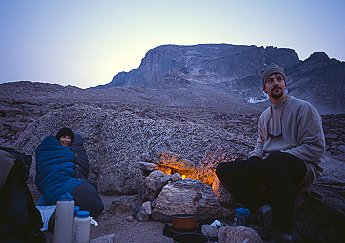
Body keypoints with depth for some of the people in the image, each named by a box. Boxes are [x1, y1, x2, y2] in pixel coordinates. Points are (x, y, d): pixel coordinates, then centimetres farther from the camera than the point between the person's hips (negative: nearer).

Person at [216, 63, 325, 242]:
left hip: (302, 169, -6)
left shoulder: (303, 108, -2)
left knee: (276, 160, -42)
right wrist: (254, 158, 3)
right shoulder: (264, 116, 18)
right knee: (223, 169, -6)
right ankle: (261, 206, -19)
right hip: (268, 167, 7)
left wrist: (281, 157, -18)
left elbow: (316, 147, -9)